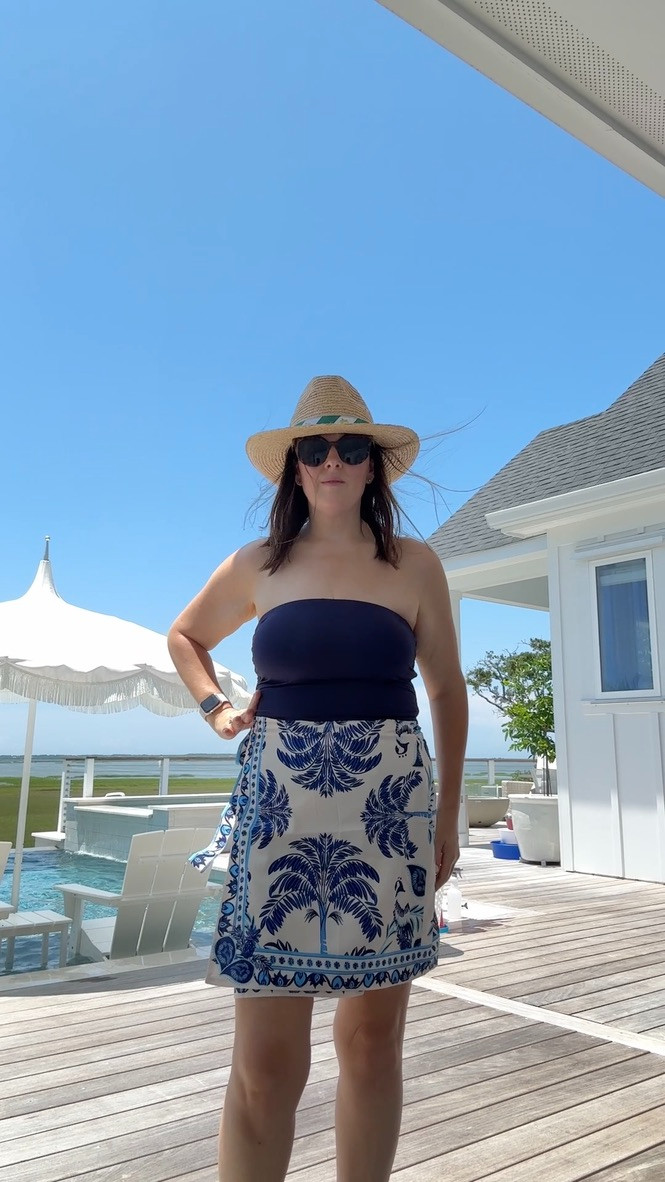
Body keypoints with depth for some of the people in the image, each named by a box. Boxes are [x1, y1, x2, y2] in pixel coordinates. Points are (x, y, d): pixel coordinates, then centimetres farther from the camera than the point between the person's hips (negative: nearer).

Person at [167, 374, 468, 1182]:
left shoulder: (414, 565, 3)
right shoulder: (256, 565, 6)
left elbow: (447, 692, 9)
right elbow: (183, 637, 23)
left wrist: (448, 816, 7)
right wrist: (214, 709, 6)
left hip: (389, 811, 1)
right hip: (279, 805, 0)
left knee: (372, 1039, 11)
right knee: (265, 1061, 1)